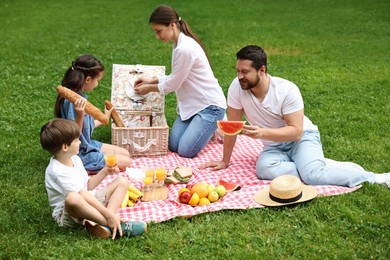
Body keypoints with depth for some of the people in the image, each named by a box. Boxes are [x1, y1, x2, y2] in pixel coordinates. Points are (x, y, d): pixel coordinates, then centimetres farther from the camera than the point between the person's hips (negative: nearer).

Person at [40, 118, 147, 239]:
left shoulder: (74, 159, 4)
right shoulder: (57, 171, -24)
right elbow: (83, 196, -29)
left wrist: (104, 172, -2)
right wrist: (109, 215, -32)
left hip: (87, 202, 10)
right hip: (66, 213, -9)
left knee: (122, 181, 1)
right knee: (73, 198, -44)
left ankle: (104, 224, -25)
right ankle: (117, 226, -35)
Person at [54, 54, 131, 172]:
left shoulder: (80, 96, 1)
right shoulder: (73, 102, -28)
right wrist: (80, 115, -43)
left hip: (87, 145, 10)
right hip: (80, 155, -10)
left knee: (126, 153, 15)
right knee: (126, 162, -3)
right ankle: (86, 170, -4)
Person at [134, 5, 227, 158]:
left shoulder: (185, 49, -26)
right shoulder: (180, 44, 5)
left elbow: (174, 84, -16)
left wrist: (149, 88, -1)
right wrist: (152, 81, 7)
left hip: (210, 105, -9)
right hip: (191, 104, 9)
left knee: (185, 151, -13)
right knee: (173, 146, 1)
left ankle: (214, 128, 10)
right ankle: (206, 127, 21)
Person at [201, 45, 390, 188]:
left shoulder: (287, 90, -23)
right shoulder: (237, 87, -15)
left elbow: (296, 131, -23)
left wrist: (263, 133, -38)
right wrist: (225, 161, -2)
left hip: (302, 137, -3)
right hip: (274, 145, 3)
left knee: (313, 175, -32)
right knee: (264, 169, -32)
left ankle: (372, 177, -11)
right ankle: (320, 167, -14)